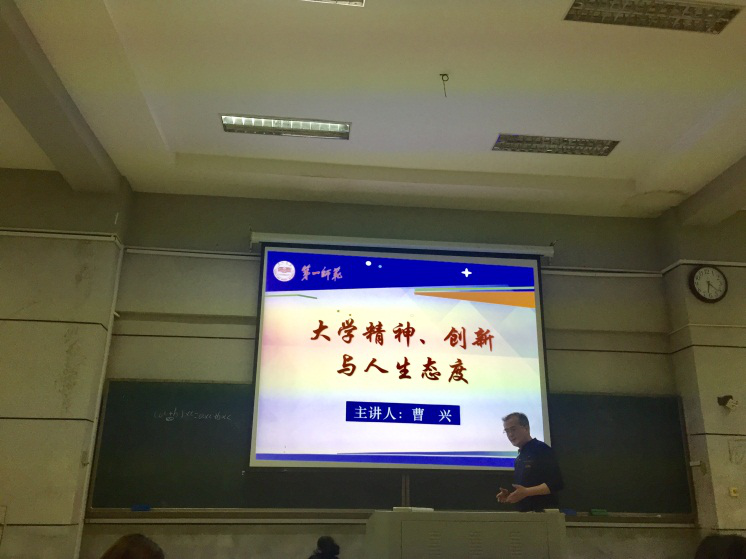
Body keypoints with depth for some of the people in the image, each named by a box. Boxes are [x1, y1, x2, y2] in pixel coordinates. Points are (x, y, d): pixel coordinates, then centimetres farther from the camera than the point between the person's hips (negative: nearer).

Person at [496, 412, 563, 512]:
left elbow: (556, 483, -16)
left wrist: (526, 492, -22)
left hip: (543, 512, -8)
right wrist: (510, 494, 4)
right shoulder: (520, 457, 17)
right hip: (525, 512, 8)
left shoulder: (541, 449, -8)